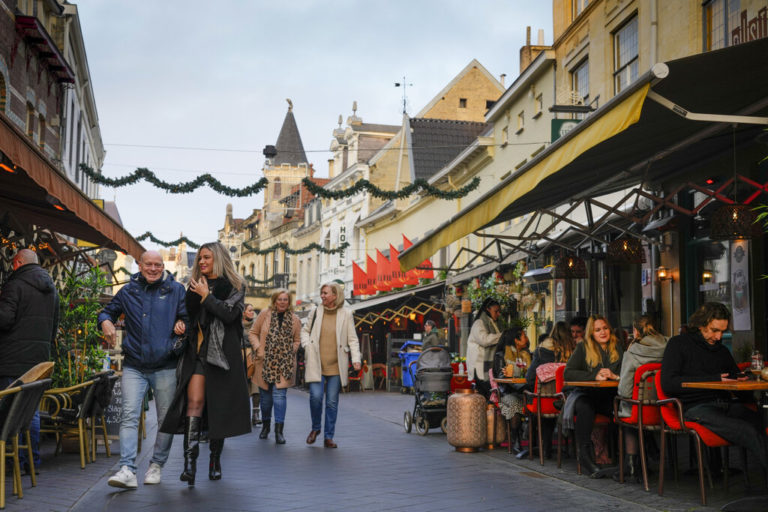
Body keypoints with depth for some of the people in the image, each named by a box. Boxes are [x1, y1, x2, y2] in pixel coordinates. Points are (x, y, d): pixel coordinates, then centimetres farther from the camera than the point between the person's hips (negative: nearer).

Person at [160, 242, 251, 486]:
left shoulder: (234, 286, 4)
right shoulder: (195, 286, 17)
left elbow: (229, 314, -12)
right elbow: (186, 316, 18)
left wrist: (206, 296, -8)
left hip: (222, 353, -2)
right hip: (197, 352, 2)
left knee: (219, 406, 3)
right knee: (194, 402, -13)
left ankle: (215, 459, 17)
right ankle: (190, 461, -21)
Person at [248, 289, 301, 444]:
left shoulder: (294, 320, 5)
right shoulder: (264, 314, 1)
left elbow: (297, 340, 16)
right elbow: (253, 333, 7)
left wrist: (291, 352, -1)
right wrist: (258, 349, -7)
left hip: (284, 364, 0)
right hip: (265, 362, 0)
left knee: (279, 394, -9)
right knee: (266, 395, 10)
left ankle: (279, 431, -6)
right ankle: (265, 425, 31)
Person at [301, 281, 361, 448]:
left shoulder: (346, 314, 2)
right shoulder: (316, 312, 6)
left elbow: (352, 339, 4)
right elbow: (305, 331, 19)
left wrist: (356, 359, -8)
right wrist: (307, 346, 1)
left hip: (336, 366, 0)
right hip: (316, 364, 0)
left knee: (332, 402, 3)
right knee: (316, 396, -12)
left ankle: (328, 437, 13)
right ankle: (315, 428, 14)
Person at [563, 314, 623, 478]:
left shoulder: (618, 347, 15)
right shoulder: (583, 348, 9)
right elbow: (568, 373, -1)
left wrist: (615, 376, -14)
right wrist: (595, 376, -12)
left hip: (610, 397, 1)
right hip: (587, 394, -1)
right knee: (584, 407, -37)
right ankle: (585, 455, -33)